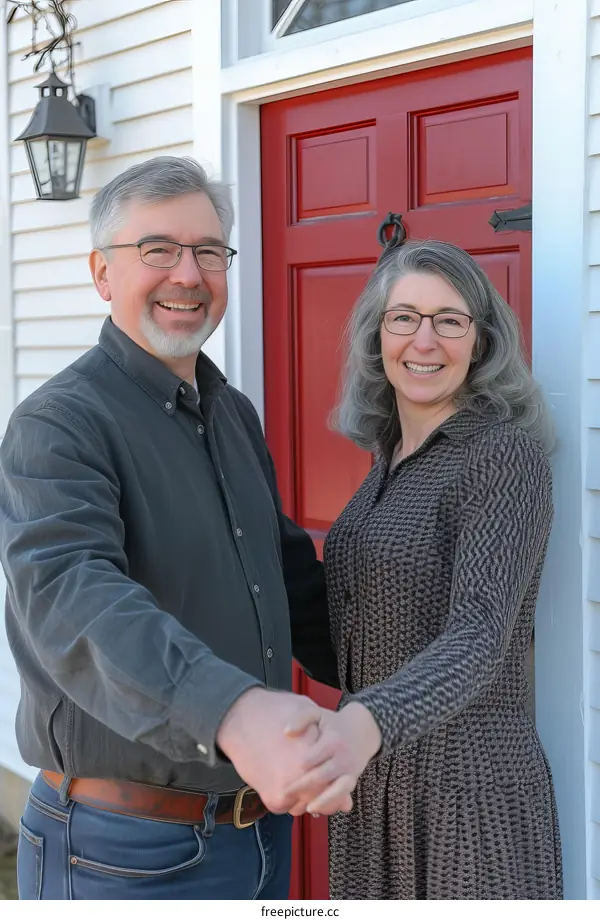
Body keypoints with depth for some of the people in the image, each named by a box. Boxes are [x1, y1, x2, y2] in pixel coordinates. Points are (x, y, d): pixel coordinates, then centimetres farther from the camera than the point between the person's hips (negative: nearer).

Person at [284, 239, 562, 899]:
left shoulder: (506, 455, -14)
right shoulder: (390, 458, 8)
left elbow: (481, 638, -26)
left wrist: (369, 723, -42)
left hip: (467, 791, -7)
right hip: (370, 781, 7)